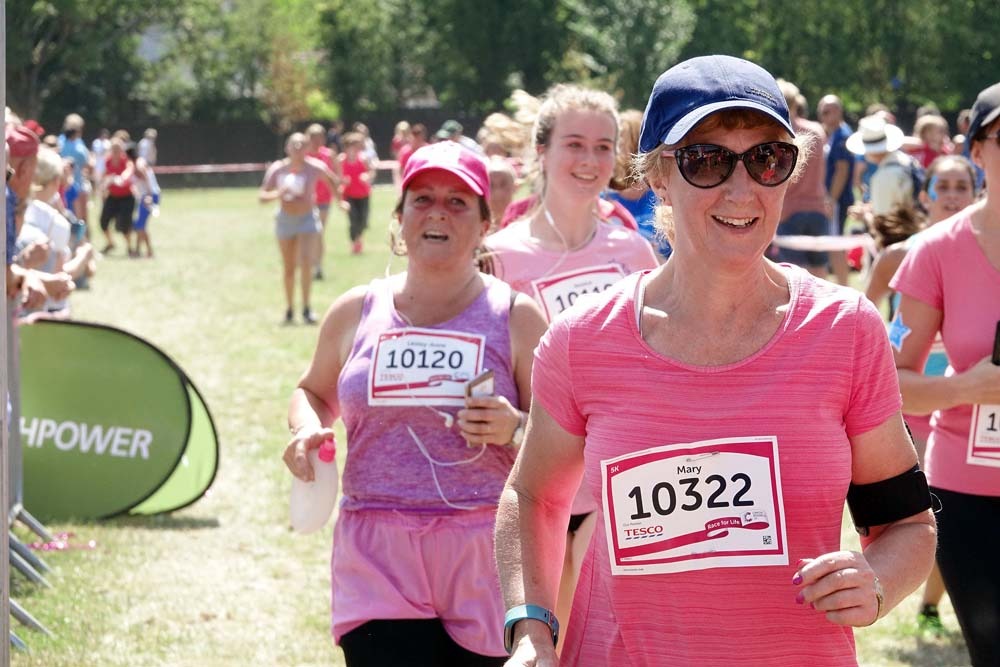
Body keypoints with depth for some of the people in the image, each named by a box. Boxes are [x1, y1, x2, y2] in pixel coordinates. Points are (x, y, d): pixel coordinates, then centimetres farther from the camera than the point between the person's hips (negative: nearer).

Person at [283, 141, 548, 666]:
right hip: (378, 563, 1)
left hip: (486, 563, -1)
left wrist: (514, 430, -15)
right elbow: (314, 391, 27)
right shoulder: (356, 313, 10)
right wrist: (306, 429, 5)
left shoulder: (516, 316, 4)